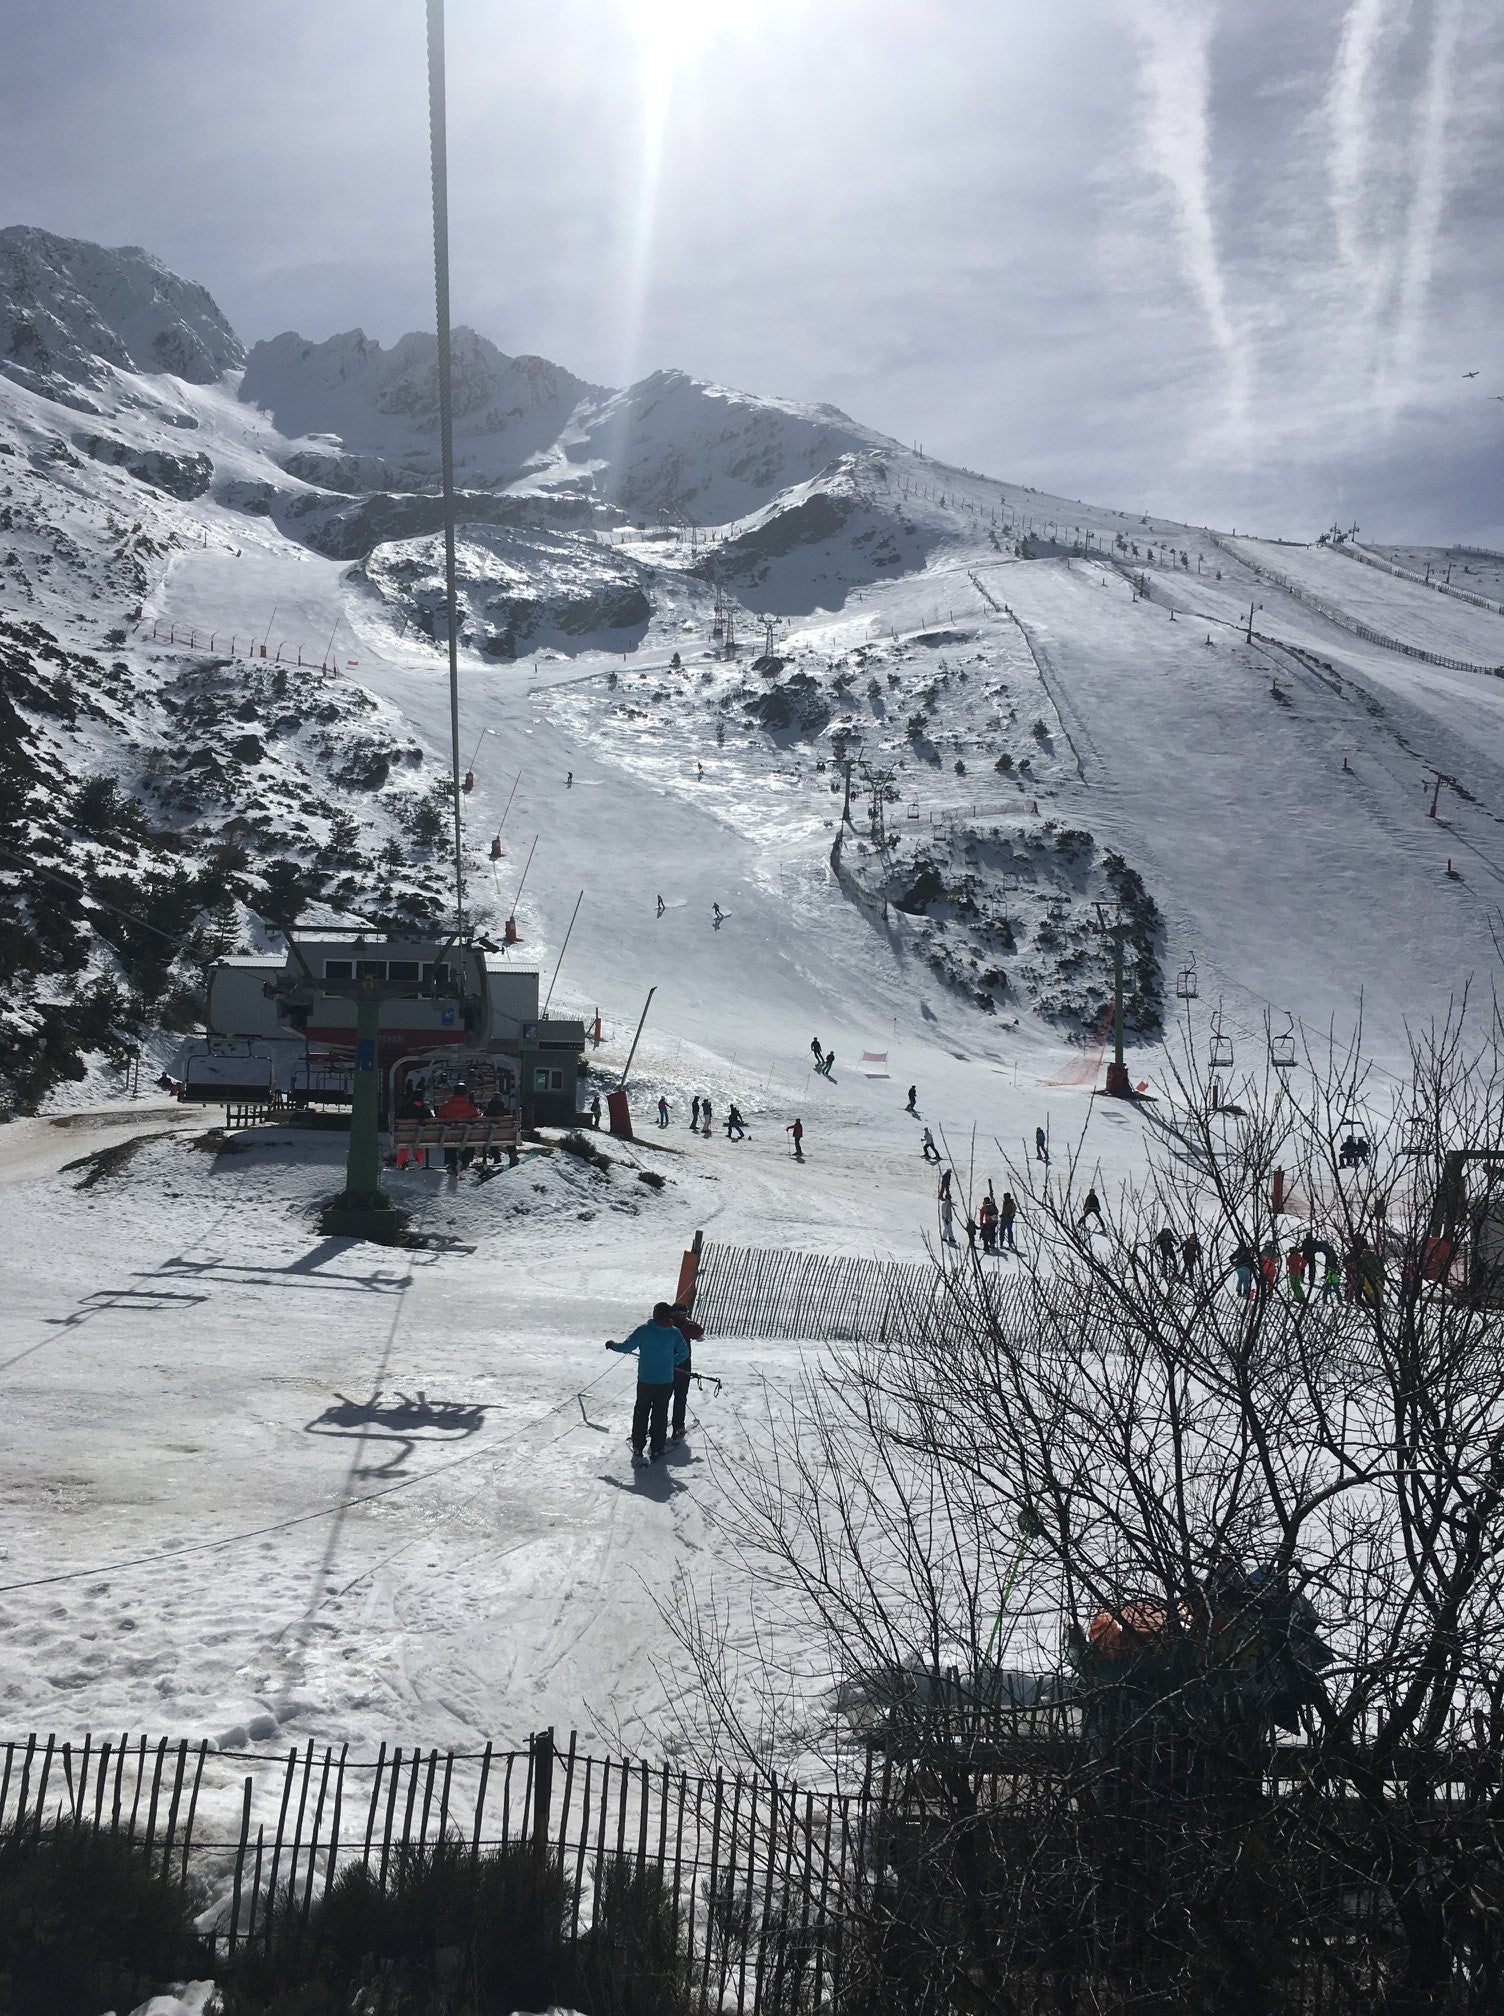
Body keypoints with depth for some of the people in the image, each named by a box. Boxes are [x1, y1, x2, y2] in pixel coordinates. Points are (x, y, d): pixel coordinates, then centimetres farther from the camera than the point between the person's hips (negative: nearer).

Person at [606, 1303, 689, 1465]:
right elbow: (684, 1353, -2)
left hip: (645, 1381, -1)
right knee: (660, 1415, 12)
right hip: (666, 1382, 1)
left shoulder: (643, 1330, -10)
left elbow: (627, 1346, -6)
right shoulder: (674, 1332, -5)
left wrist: (612, 1345, 13)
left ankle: (638, 1448, 14)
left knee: (641, 1414, 13)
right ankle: (656, 1450, 14)